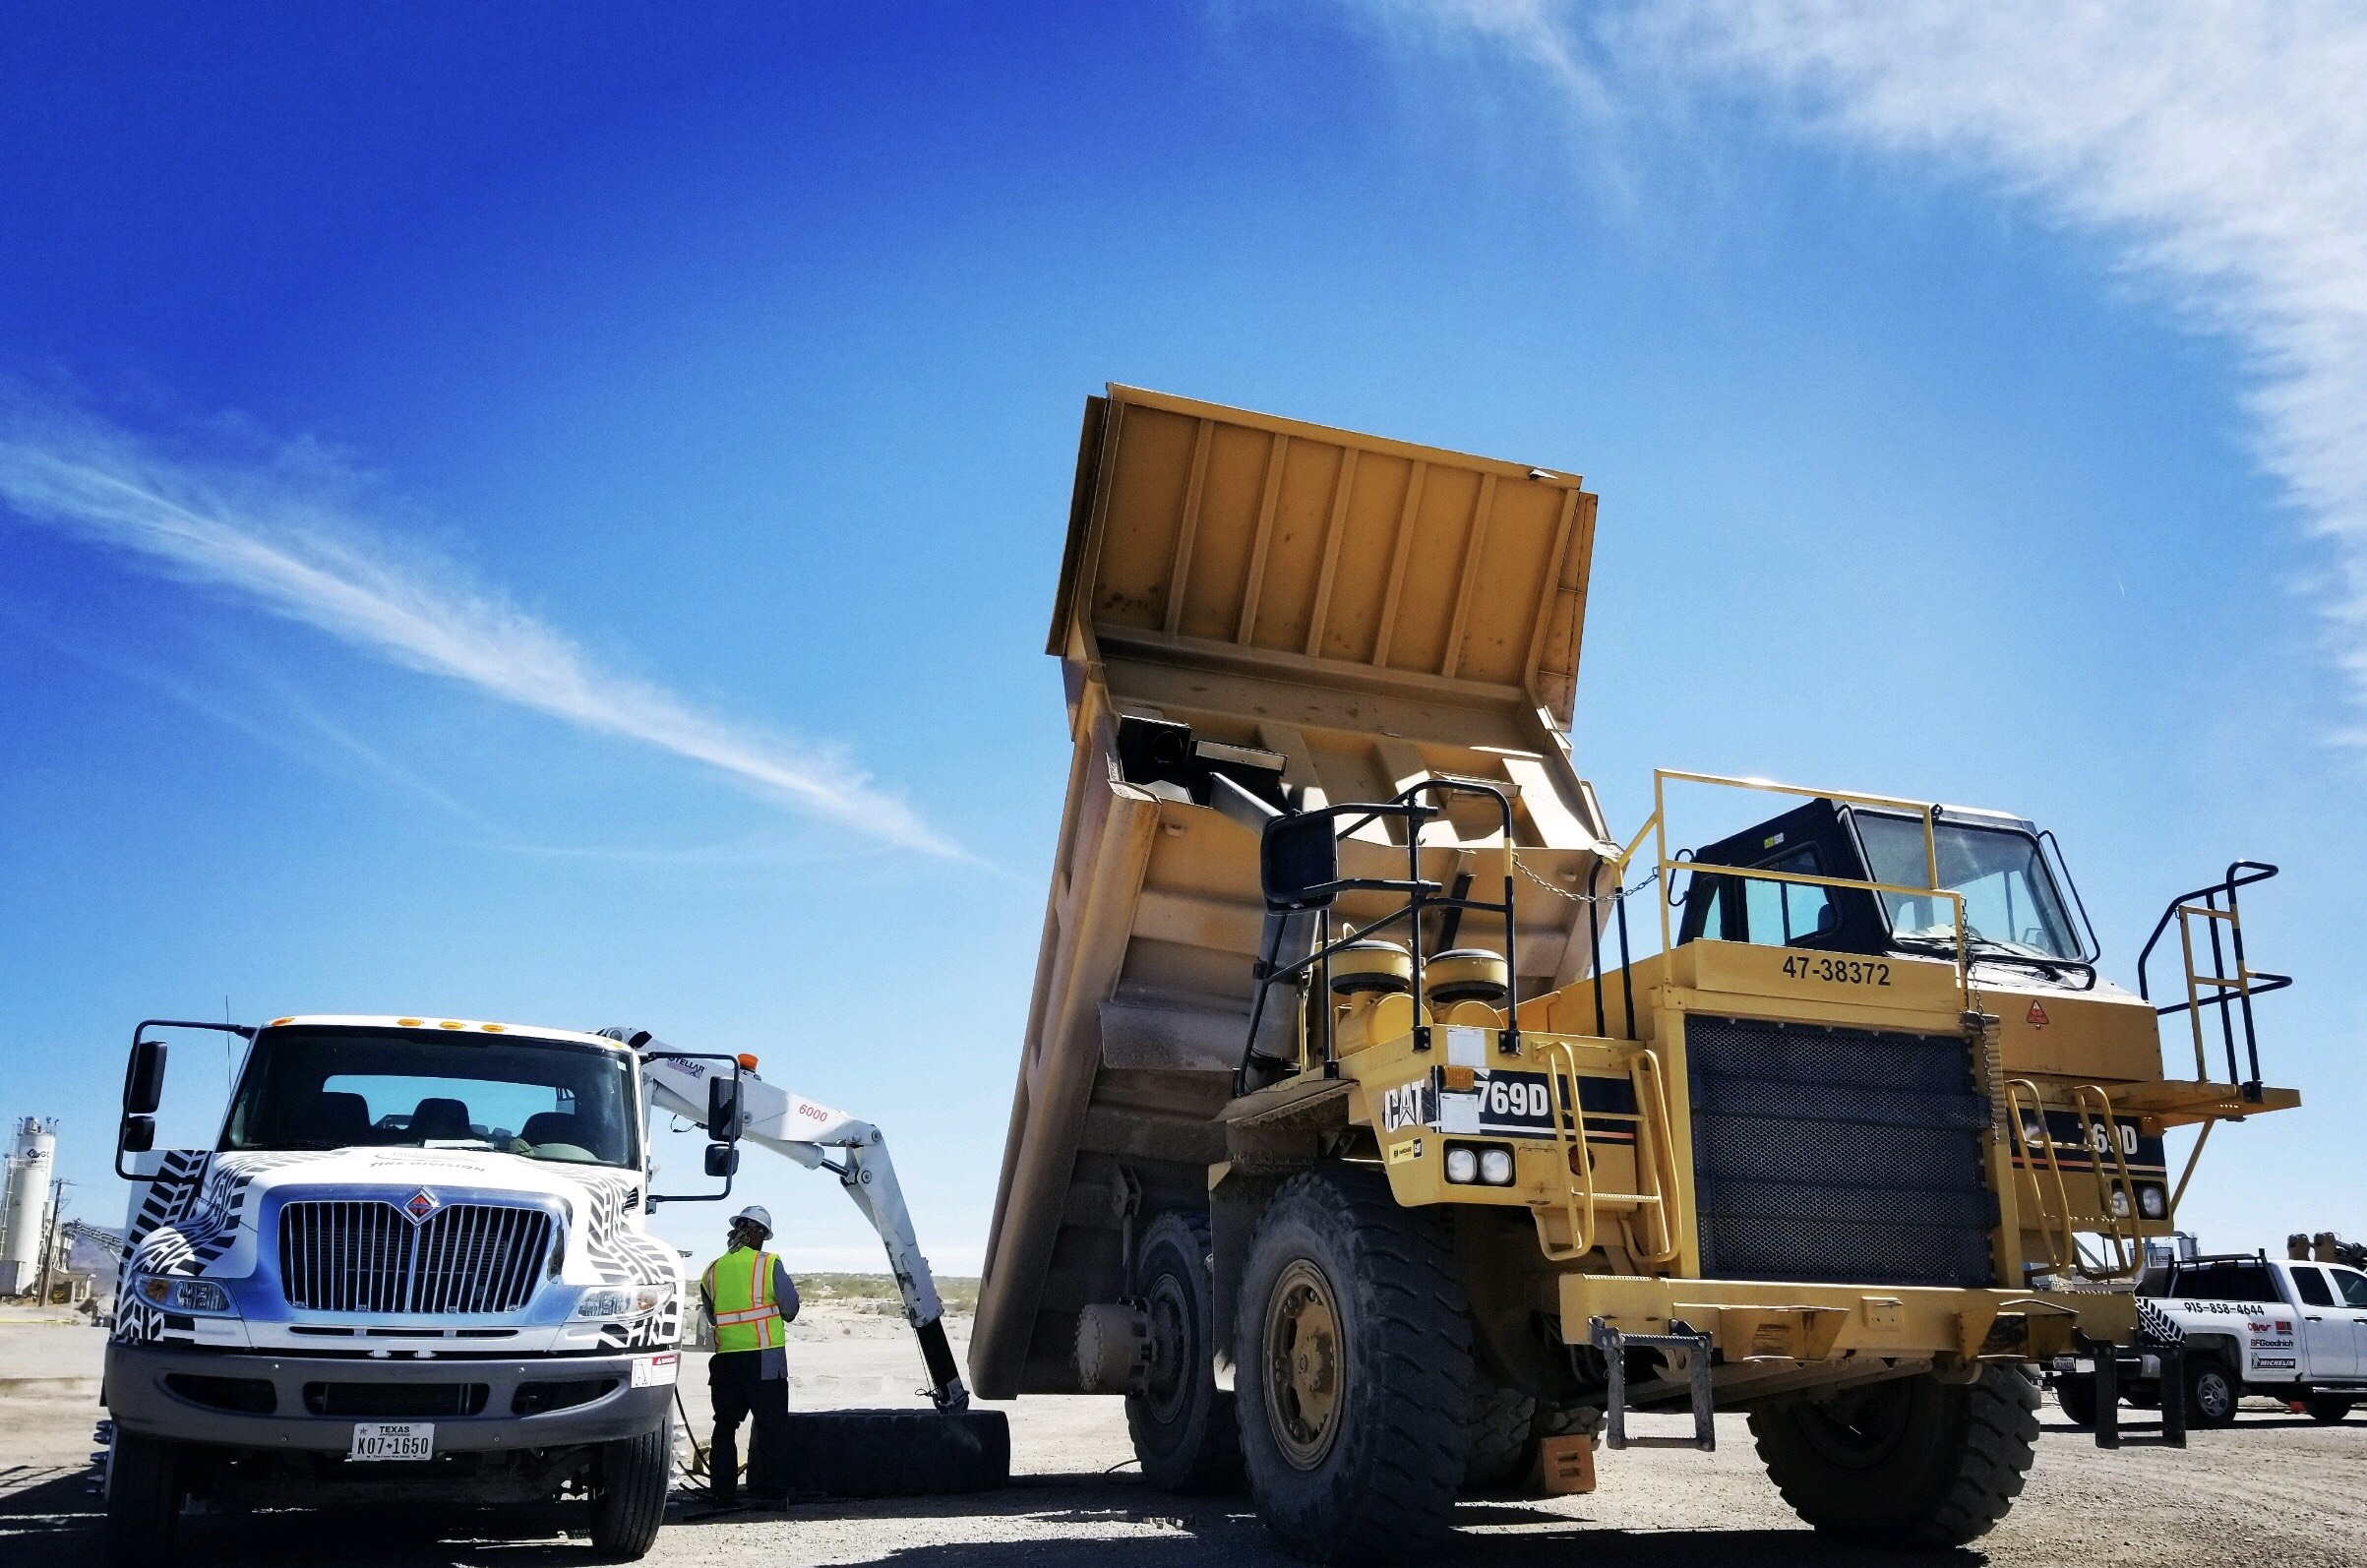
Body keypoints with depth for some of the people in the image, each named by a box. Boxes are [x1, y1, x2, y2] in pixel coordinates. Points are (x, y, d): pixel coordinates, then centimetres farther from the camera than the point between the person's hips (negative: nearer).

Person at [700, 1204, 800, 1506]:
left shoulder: (712, 1270, 7)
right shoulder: (769, 1264, -5)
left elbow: (711, 1316, 14)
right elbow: (790, 1309, -2)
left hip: (726, 1357, 4)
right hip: (765, 1357, -4)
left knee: (725, 1425, 13)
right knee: (772, 1426, 2)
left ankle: (722, 1492, 14)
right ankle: (770, 1491, 0)